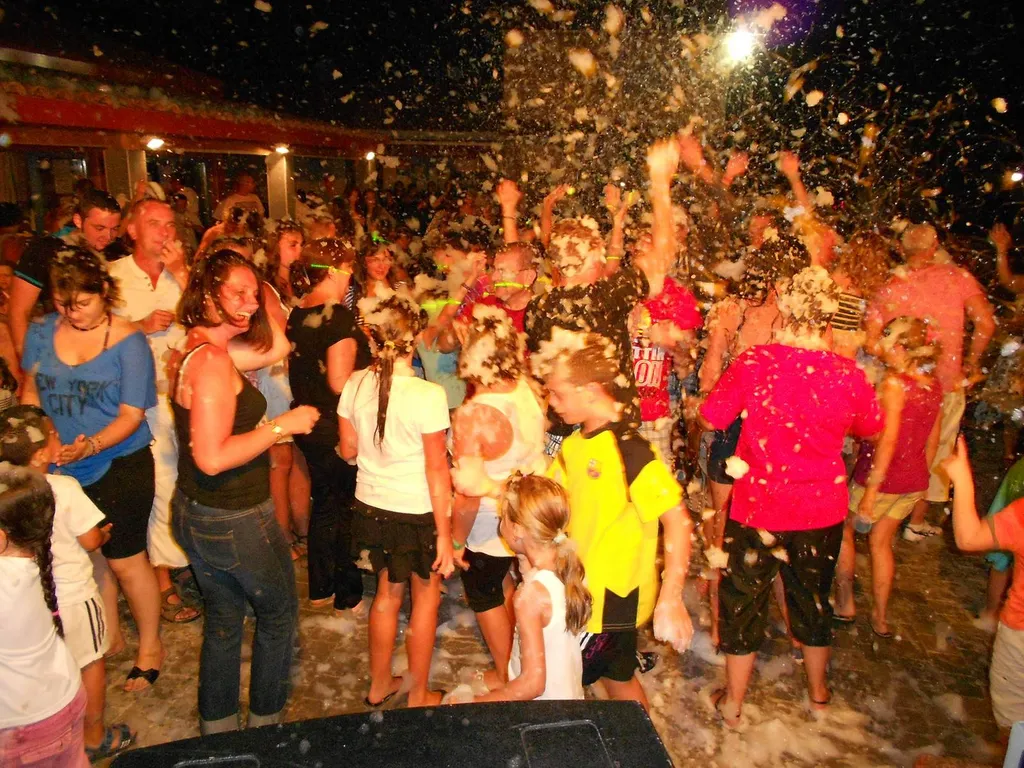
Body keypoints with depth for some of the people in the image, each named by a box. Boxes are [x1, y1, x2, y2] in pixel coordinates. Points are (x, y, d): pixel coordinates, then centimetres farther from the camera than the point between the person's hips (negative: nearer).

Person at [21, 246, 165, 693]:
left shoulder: (128, 341, -13)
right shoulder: (42, 332, 0)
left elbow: (131, 415, -14)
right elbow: (31, 391, 12)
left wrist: (92, 445, -30)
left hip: (119, 467, -5)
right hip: (63, 469, 5)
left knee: (126, 561, 5)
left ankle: (150, 646, 26)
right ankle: (108, 635, 40)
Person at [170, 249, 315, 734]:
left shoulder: (204, 349, 4)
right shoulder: (212, 360, -25)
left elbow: (276, 347, 12)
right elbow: (212, 458, -31)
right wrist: (282, 426, -23)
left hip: (196, 513, 9)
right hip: (233, 522, -9)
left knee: (223, 619, 23)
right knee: (279, 612, 15)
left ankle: (217, 724, 40)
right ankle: (265, 720, 32)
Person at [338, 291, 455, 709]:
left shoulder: (355, 385, -9)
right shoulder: (428, 395, -23)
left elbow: (348, 451, 1)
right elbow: (436, 470, -18)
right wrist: (444, 534, -10)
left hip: (371, 506, 5)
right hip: (416, 513, -5)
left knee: (388, 591, 25)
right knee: (426, 596, 18)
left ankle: (379, 685, 41)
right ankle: (418, 696, 32)